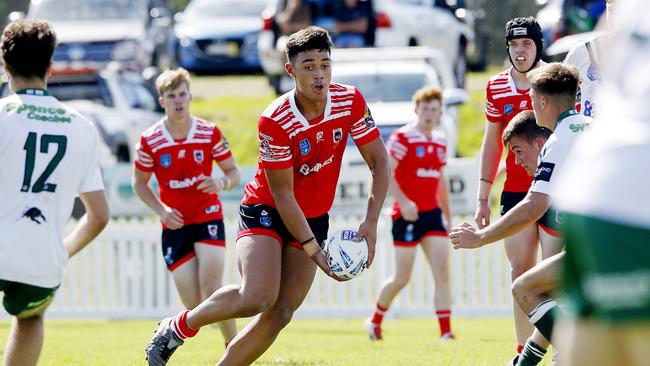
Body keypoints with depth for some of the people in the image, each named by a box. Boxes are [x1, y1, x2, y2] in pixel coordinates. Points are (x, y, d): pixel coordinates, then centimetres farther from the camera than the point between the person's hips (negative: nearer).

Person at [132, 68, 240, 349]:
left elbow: (234, 172, 5)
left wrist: (222, 183, -19)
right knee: (195, 307, -5)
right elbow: (139, 182, 8)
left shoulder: (210, 133, -3)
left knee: (212, 289, -19)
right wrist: (161, 210, -9)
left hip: (208, 217, -1)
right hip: (174, 225, 1)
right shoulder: (149, 141, -4)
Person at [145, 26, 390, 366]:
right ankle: (179, 327, -3)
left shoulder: (350, 101, -12)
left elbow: (379, 162, -5)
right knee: (258, 297, -26)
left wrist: (370, 223, -17)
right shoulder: (274, 121, -24)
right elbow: (282, 195, -21)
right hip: (265, 211, -5)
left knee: (279, 315, -6)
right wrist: (313, 250, -24)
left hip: (313, 219, 5)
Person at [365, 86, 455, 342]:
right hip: (407, 215, -6)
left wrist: (448, 215, 23)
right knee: (402, 278, 0)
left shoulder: (440, 142, 13)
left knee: (442, 272, -7)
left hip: (432, 214, 6)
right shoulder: (403, 137, -8)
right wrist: (404, 202, -26)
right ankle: (375, 320, 23)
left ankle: (446, 332, -9)